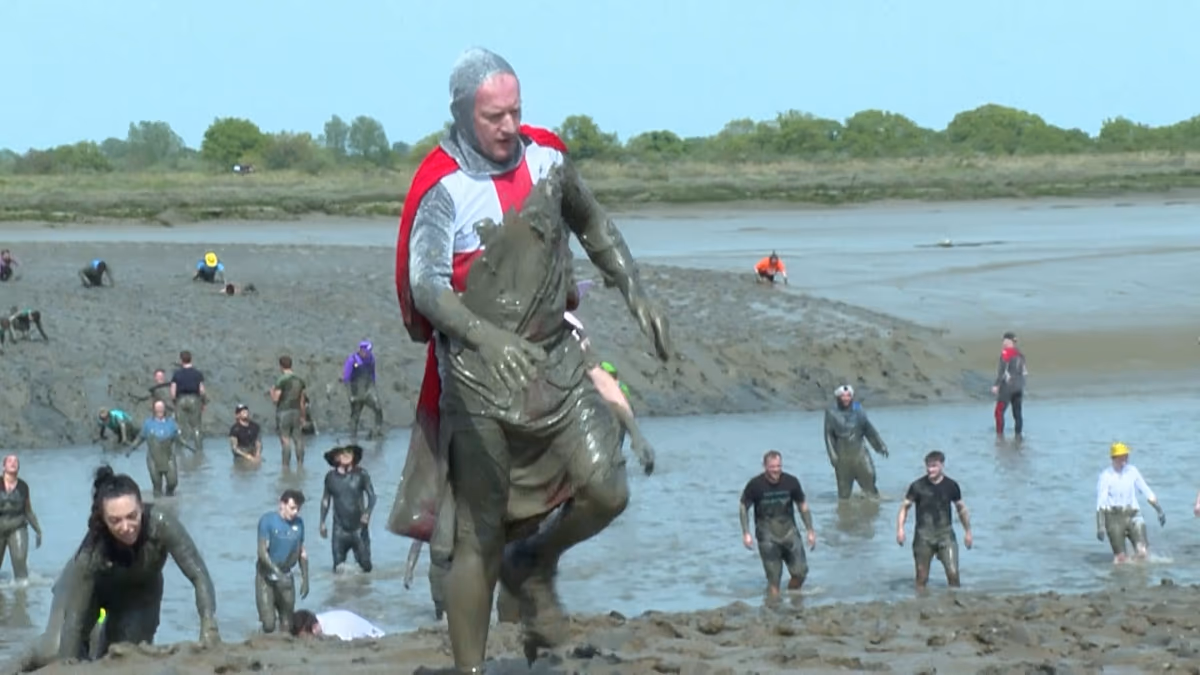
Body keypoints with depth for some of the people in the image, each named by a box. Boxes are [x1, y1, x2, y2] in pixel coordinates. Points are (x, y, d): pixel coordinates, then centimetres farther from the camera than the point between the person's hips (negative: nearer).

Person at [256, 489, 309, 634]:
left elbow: (302, 552, 12)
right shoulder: (268, 520, -12)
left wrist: (305, 579, 9)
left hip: (286, 576, 4)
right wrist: (277, 573, -29)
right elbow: (262, 551, -18)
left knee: (287, 625, 3)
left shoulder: (298, 523, 2)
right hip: (267, 576, -4)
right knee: (269, 624, -14)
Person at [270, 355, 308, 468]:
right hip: (296, 412, 5)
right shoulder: (299, 380, 7)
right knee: (298, 440, 8)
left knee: (285, 441, -4)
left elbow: (275, 399, -12)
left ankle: (286, 466, -4)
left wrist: (271, 393, 9)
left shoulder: (281, 380, -11)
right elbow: (302, 401, 11)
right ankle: (300, 464, 10)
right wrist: (302, 416, 19)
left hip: (284, 412, -5)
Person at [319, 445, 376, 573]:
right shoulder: (331, 477, 2)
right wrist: (322, 522, 10)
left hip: (359, 528, -1)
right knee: (338, 568, -1)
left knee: (365, 566, -2)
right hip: (339, 529, 1)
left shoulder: (361, 474, -3)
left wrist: (367, 513, -18)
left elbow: (372, 496, -1)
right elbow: (326, 500, 11)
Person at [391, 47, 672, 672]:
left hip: (554, 360, 5)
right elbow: (426, 285, -26)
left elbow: (593, 226, 20)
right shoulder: (443, 189, -15)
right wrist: (488, 337, -42)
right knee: (480, 538, -1)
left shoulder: (546, 158, 2)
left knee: (606, 491, -10)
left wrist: (636, 294, 11)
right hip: (477, 375, -5)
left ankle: (535, 567, 20)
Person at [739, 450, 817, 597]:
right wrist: (746, 533, -7)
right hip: (767, 534, -2)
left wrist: (810, 530, 6)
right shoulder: (755, 485, -11)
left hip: (789, 530, 2)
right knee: (773, 578, -4)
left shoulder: (791, 482, -5)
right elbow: (744, 508, 1)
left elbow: (803, 506, 8)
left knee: (800, 572, -1)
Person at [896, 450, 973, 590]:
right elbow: (905, 507, 1)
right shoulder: (918, 486, -3)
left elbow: (961, 508, 15)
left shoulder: (951, 485, 2)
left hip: (945, 533, 1)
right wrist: (900, 529, -13)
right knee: (922, 576, 3)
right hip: (923, 535, -1)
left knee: (953, 573, -10)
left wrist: (967, 531, 18)